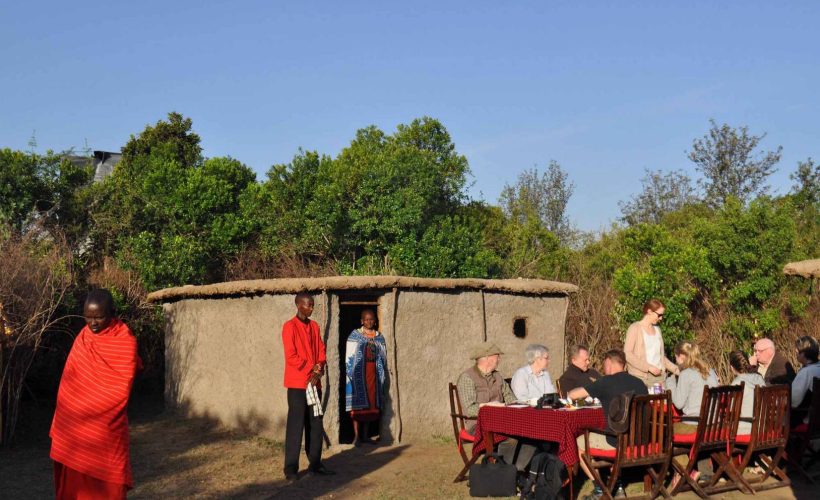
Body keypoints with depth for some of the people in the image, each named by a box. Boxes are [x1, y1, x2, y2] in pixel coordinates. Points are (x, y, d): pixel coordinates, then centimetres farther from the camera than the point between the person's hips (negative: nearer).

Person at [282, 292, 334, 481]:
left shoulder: (314, 326, 13)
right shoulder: (289, 326, -7)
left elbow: (321, 351, 12)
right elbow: (291, 356, -12)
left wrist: (319, 369, -6)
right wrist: (310, 371, -12)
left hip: (314, 382, 6)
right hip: (297, 383, -6)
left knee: (316, 424, 9)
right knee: (296, 425, -4)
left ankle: (315, 464, 17)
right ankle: (291, 468, 0)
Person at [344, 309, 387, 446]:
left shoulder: (379, 337, 11)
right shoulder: (355, 335, -1)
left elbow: (383, 357, 14)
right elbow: (349, 355, -3)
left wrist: (383, 373, 9)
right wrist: (350, 373, -11)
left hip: (373, 373, 4)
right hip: (359, 373, -4)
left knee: (371, 404, 5)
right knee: (358, 404, -3)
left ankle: (365, 435, 13)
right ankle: (356, 436, 1)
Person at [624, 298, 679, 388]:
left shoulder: (657, 329, 17)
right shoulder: (635, 328, -3)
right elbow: (627, 354, -11)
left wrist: (676, 370, 13)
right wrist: (648, 367, -17)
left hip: (659, 376, 6)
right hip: (641, 376, -5)